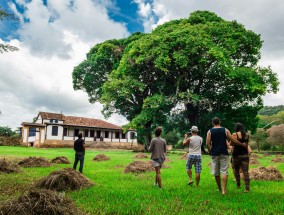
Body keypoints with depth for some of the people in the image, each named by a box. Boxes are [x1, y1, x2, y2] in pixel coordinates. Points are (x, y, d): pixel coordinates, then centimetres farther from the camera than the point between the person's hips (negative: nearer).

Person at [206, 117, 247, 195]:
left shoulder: (210, 131, 1)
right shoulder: (225, 130, 2)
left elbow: (207, 144, -7)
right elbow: (234, 141, 1)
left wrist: (210, 151, 8)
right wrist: (242, 144, 15)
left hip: (215, 153, 1)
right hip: (224, 153, 0)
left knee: (216, 172, 12)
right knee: (224, 171, 1)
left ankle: (219, 189, 25)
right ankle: (223, 190, -8)